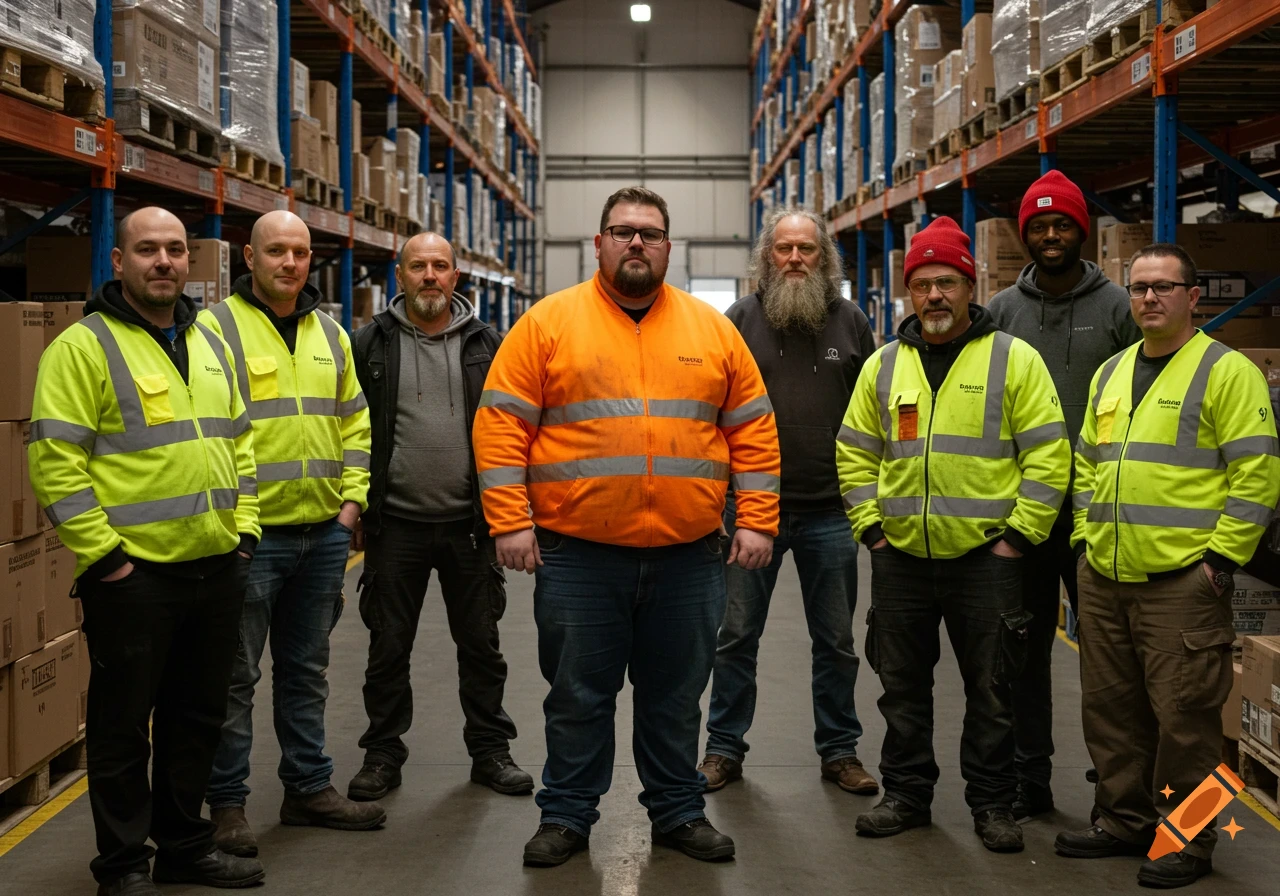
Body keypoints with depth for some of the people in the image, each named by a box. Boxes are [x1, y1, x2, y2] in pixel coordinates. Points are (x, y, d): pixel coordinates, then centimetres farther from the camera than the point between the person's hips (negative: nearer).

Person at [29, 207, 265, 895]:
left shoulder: (211, 344, 13)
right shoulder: (84, 346, -9)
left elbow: (239, 443, 19)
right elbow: (55, 461, -14)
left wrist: (244, 529, 11)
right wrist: (101, 554, -16)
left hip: (215, 567, 7)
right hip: (132, 574, -6)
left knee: (197, 716, 16)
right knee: (124, 724, 5)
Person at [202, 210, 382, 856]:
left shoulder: (330, 335, 13)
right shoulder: (216, 327, -7)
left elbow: (354, 422, 18)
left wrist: (351, 496, 7)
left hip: (324, 533, 6)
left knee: (306, 669, 16)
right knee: (235, 675, 3)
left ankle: (309, 787, 27)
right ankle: (227, 802, 14)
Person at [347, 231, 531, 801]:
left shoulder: (485, 344, 5)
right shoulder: (370, 344, 2)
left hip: (469, 523, 1)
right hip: (395, 524, -1)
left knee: (480, 643, 9)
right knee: (388, 647, 8)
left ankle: (490, 749, 22)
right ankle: (383, 754, 21)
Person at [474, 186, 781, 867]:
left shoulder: (712, 327, 7)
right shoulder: (548, 323, 0)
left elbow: (753, 430, 8)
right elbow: (501, 426, -3)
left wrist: (757, 521, 1)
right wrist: (510, 522, -10)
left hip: (688, 556, 2)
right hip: (576, 553, -2)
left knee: (676, 696, 13)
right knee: (578, 696, 9)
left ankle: (678, 812, 29)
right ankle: (566, 816, 24)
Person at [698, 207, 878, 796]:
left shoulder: (851, 323, 6)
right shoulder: (740, 320, 2)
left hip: (830, 512, 1)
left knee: (836, 639, 11)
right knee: (736, 635, 7)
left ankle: (839, 751, 24)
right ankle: (724, 748, 20)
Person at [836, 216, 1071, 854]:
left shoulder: (1014, 358, -3)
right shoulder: (885, 365, 8)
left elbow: (1048, 455, -6)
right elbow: (855, 454, 14)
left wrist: (1018, 533, -10)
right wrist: (871, 527, 5)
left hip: (985, 557, -3)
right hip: (901, 557, 4)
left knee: (990, 690, 7)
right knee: (902, 686, 12)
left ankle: (992, 805, 21)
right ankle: (906, 795, 27)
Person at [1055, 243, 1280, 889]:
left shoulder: (1226, 372, -5)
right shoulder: (1109, 375, 16)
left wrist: (1222, 556, -14)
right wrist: (1085, 537, 13)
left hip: (1182, 582, -7)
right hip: (1103, 579, 7)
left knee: (1183, 716, 0)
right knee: (1111, 709, 14)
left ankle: (1186, 839, 13)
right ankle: (1125, 820, 28)